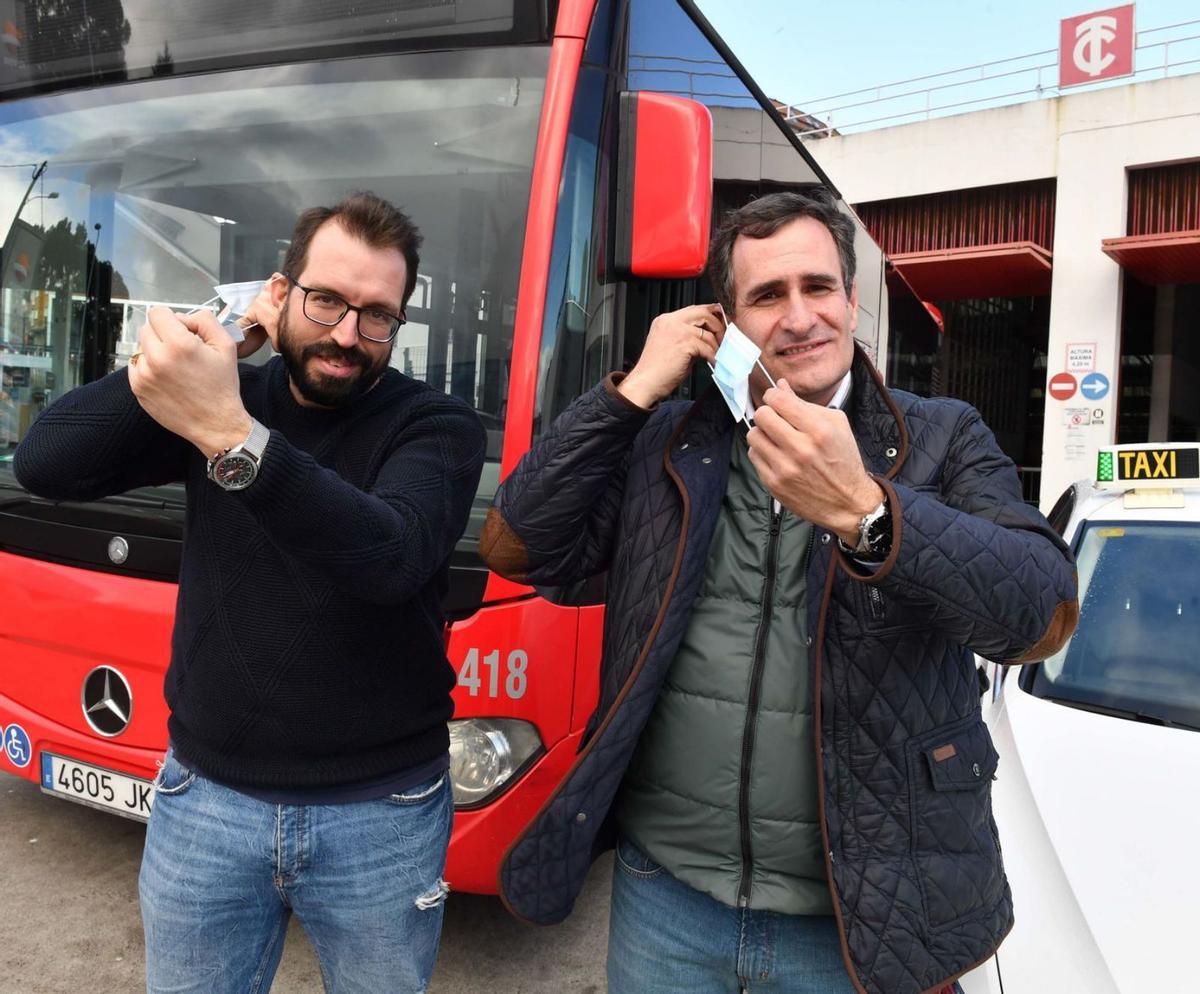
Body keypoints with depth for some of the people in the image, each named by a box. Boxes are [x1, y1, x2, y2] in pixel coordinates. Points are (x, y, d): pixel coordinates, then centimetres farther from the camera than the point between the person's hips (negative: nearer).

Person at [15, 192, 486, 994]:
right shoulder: (224, 394, 1)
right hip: (205, 797, 3)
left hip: (381, 810, -2)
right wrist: (179, 356, -16)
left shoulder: (436, 425, -10)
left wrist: (231, 439, -40)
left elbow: (394, 558, -30)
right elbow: (46, 466, -8)